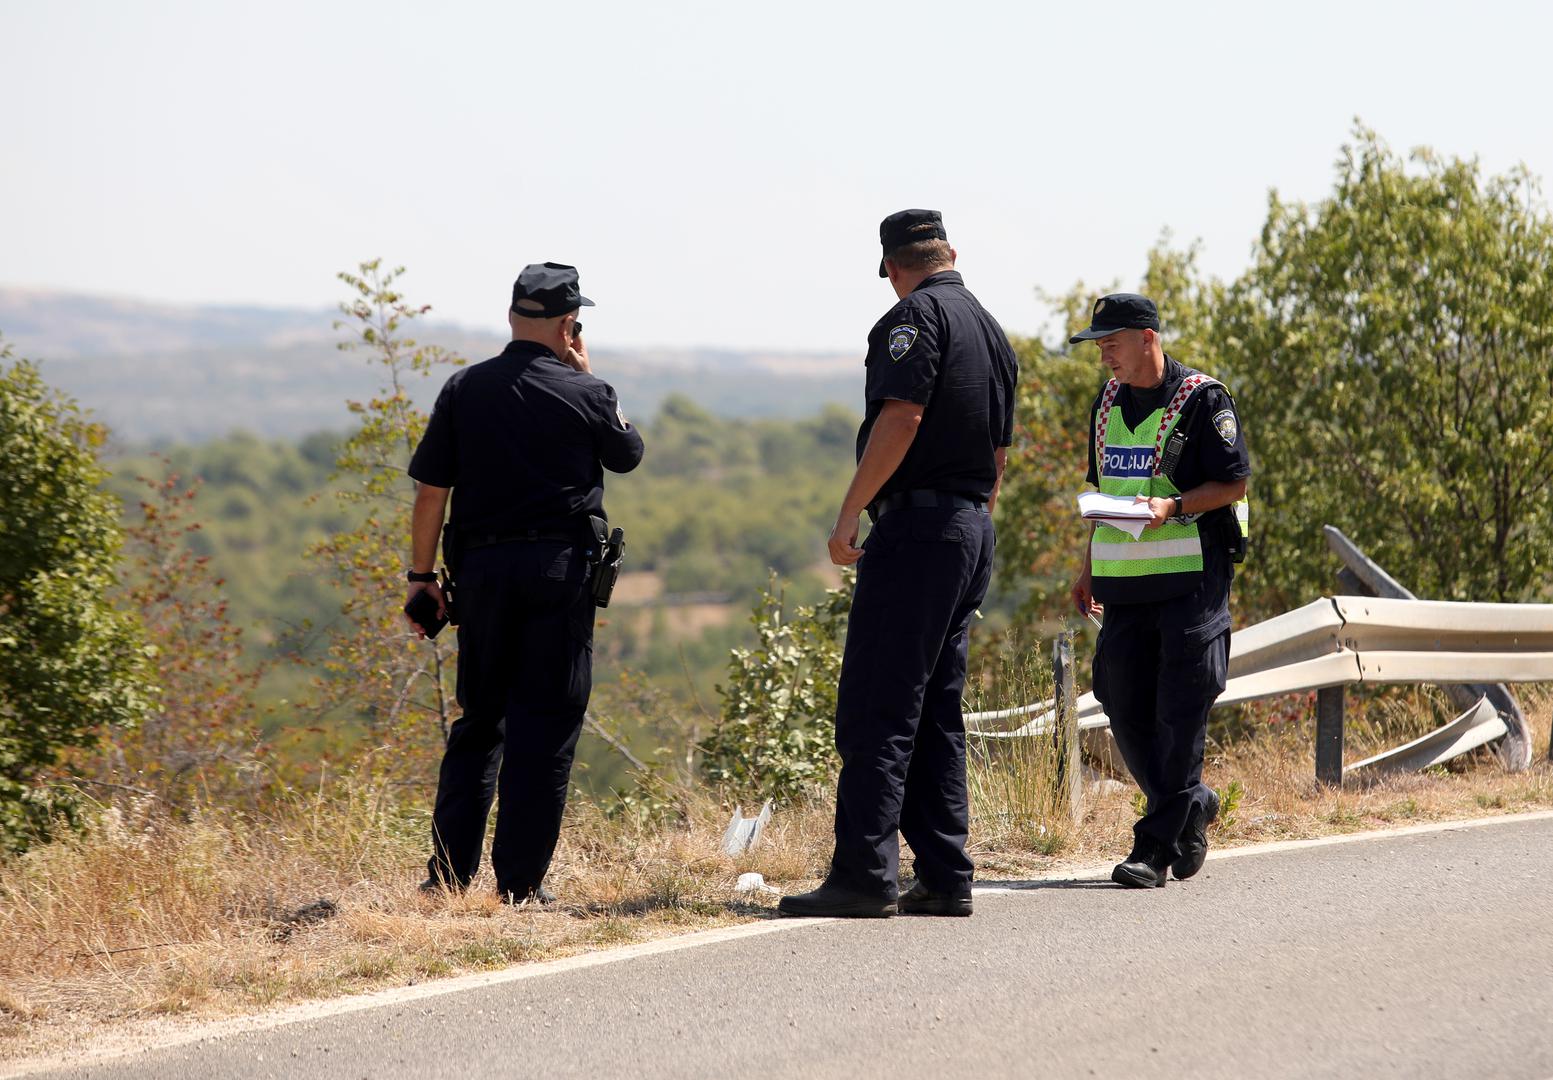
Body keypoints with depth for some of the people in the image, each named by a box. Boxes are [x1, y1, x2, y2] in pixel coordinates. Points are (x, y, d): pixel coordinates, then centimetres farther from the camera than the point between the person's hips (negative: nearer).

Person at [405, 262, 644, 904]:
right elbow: (627, 454, 17)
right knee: (546, 724, 1)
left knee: (479, 719, 14)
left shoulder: (464, 390, 3)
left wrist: (422, 574, 10)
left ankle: (448, 873, 10)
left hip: (481, 567, 3)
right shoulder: (585, 394, -3)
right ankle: (520, 882, -2)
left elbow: (430, 490, 2)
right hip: (561, 567, -3)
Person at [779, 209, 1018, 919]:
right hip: (973, 530, 9)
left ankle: (864, 874, -15)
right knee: (936, 714, 12)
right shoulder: (993, 332, 19)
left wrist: (849, 511, -17)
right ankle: (944, 878, 10)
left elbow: (902, 416, -19)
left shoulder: (917, 316, -8)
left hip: (915, 525, -9)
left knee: (875, 709, -10)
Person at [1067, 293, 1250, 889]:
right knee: (1125, 706, 5)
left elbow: (1233, 483, -8)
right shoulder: (1108, 403, 14)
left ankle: (1158, 845, -6)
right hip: (1124, 581, 7)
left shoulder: (1202, 399, -7)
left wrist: (1172, 507, -23)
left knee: (1179, 711, -6)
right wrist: (1088, 570, 18)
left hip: (1191, 576, -7)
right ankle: (1193, 806, 25)